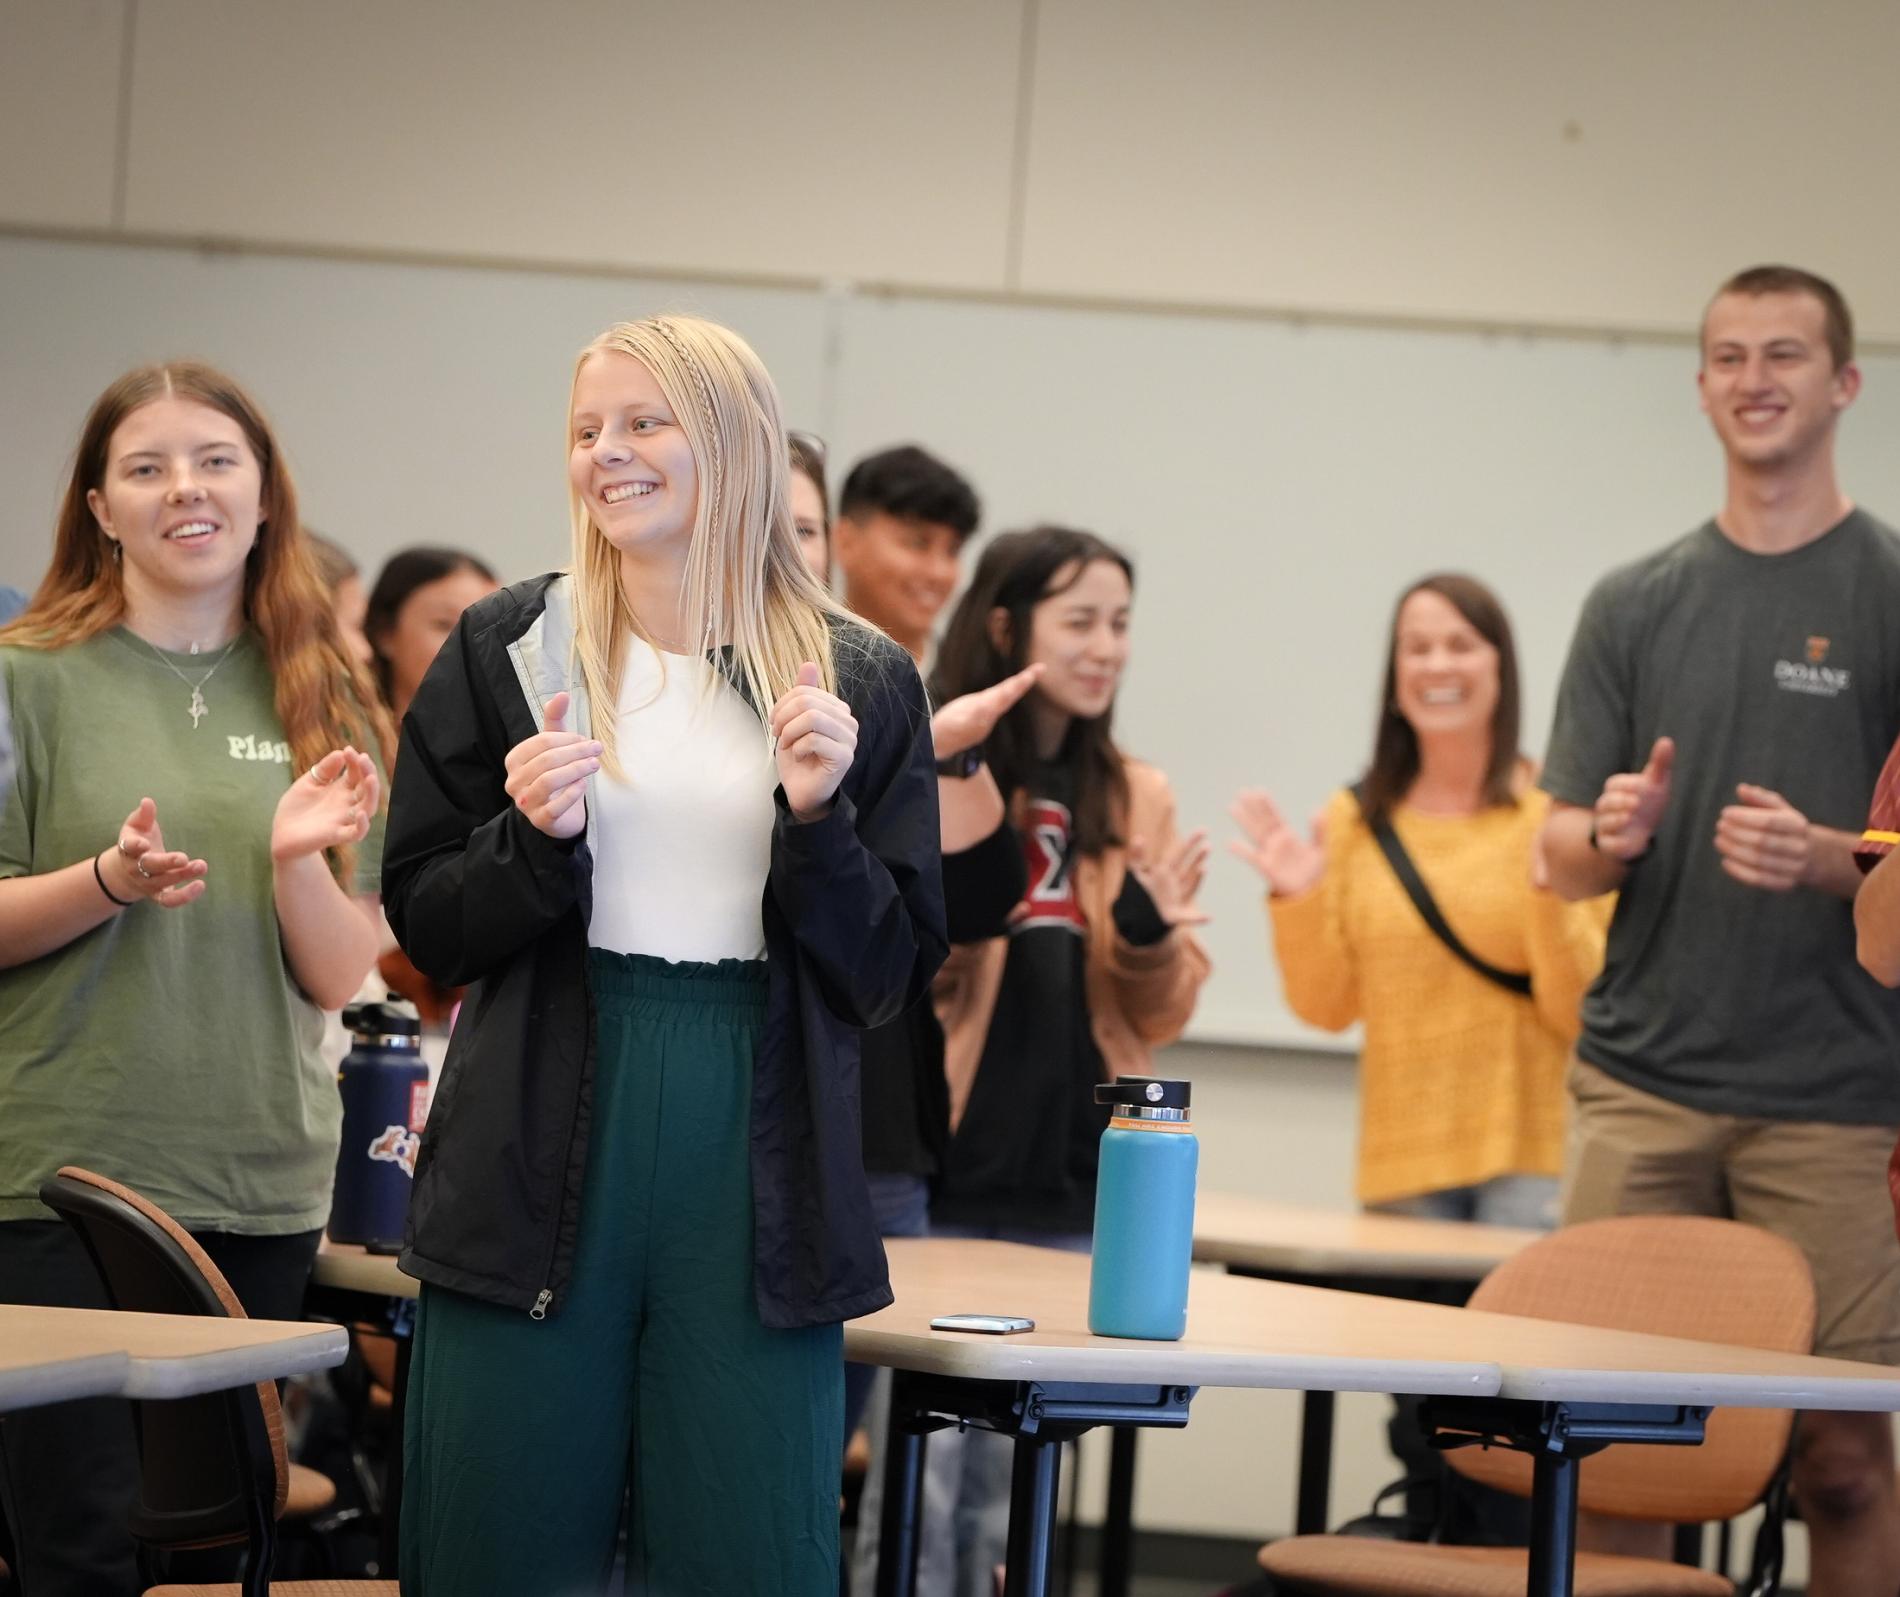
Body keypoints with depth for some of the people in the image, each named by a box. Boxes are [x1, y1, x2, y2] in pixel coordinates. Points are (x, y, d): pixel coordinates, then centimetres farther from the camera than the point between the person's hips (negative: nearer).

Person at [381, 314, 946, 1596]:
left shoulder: (860, 682, 5)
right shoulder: (505, 650, 5)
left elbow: (892, 976, 5)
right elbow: (426, 924, 6)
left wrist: (820, 822, -11)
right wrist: (535, 842, -12)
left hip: (760, 1172, 0)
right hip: (544, 1157, 0)